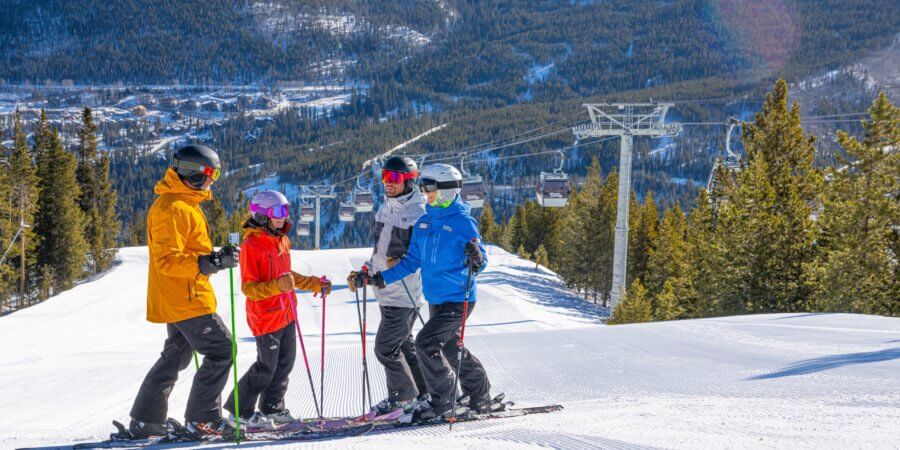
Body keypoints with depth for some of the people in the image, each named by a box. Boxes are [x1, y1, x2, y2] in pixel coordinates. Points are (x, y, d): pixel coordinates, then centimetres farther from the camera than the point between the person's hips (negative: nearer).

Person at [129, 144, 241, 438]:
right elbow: (167, 260, -25)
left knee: (176, 355, 16)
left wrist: (215, 258, 22)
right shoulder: (172, 208, -18)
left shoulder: (183, 203, 16)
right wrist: (211, 263, -32)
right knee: (221, 350, -6)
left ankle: (145, 422, 20)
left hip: (177, 300, 11)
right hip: (187, 300, -11)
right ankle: (203, 419, -2)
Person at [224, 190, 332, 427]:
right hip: (265, 316, -8)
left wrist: (315, 284, 21)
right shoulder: (252, 246, -17)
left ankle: (272, 409, 25)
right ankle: (241, 409, 12)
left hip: (286, 313, 8)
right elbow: (249, 288, -20)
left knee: (285, 363, 12)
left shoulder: (281, 241, 10)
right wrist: (278, 286, -34)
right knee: (266, 367, -2)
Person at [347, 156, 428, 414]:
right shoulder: (385, 209, 13)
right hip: (385, 291, 9)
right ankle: (425, 391, 25)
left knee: (386, 347, -6)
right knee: (402, 344, 15)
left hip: (405, 293, -9)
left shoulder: (419, 214, -14)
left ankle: (403, 397, 10)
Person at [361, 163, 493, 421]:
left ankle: (441, 402, -2)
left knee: (426, 343, -15)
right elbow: (412, 261, 13)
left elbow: (480, 264, -12)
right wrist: (382, 279, 7)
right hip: (435, 299, 8)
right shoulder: (424, 222, 7)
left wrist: (476, 260, -35)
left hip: (457, 300, -8)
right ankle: (480, 398, 33)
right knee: (450, 348, 18)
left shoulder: (462, 221, -14)